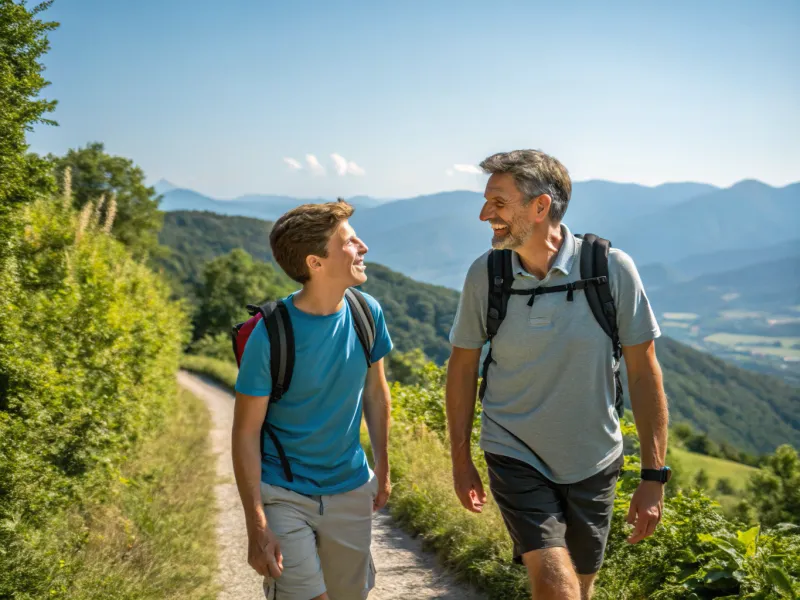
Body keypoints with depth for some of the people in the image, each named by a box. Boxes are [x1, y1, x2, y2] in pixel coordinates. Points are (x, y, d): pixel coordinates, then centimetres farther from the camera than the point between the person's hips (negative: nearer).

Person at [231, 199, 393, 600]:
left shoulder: (367, 312, -7)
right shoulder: (270, 336, -21)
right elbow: (246, 434, -15)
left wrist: (382, 469, 13)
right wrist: (256, 527, -17)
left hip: (350, 491, 5)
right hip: (284, 495, -4)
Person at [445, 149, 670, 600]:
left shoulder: (613, 269, -14)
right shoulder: (485, 274, -9)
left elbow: (644, 374, -7)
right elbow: (463, 365, 3)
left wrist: (654, 476, -7)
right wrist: (461, 459, 6)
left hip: (594, 463, 1)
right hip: (515, 457, 0)